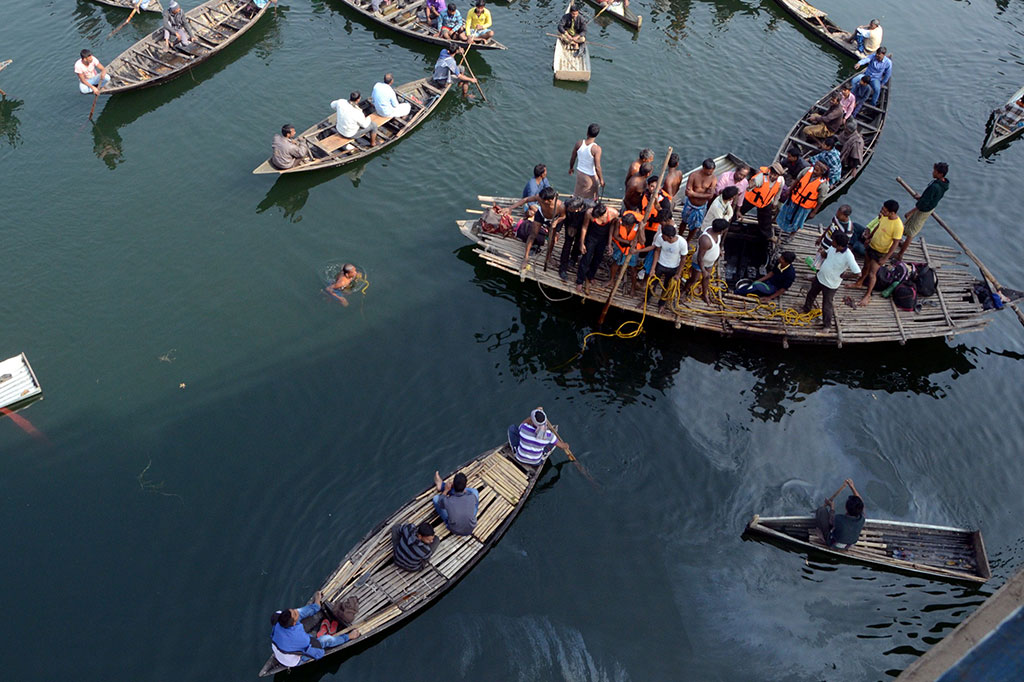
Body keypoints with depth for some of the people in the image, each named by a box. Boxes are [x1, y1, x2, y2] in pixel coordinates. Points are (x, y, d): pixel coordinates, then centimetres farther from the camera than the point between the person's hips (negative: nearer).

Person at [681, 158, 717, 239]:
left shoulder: (713, 178, -18)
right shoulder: (694, 175, -22)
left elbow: (710, 196, -23)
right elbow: (688, 192, -25)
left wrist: (694, 194, -25)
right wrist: (704, 194, -23)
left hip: (702, 207, 1)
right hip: (690, 205, -1)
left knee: (695, 227, 17)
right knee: (684, 222, 21)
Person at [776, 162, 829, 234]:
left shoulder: (823, 185, -31)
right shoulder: (807, 170, -20)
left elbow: (820, 201, -18)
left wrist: (814, 212, -9)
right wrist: (790, 190, 8)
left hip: (804, 206, -3)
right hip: (794, 198, 3)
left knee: (796, 221, 20)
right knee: (786, 212, 28)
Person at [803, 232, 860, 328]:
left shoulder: (848, 256, -31)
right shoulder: (833, 248, -13)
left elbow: (857, 272, -30)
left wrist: (843, 275, -19)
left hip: (831, 285, -7)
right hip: (819, 277, 7)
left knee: (827, 305, 9)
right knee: (811, 294, 29)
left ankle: (827, 325, 31)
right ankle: (806, 309, 58)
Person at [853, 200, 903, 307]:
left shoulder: (898, 226, -32)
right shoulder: (884, 216, -12)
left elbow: (895, 243, -24)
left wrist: (885, 258, -21)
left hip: (881, 252, -6)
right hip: (872, 246, 6)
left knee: (871, 274, 3)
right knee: (866, 266, 26)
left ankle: (867, 295, 22)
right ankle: (859, 283, 50)